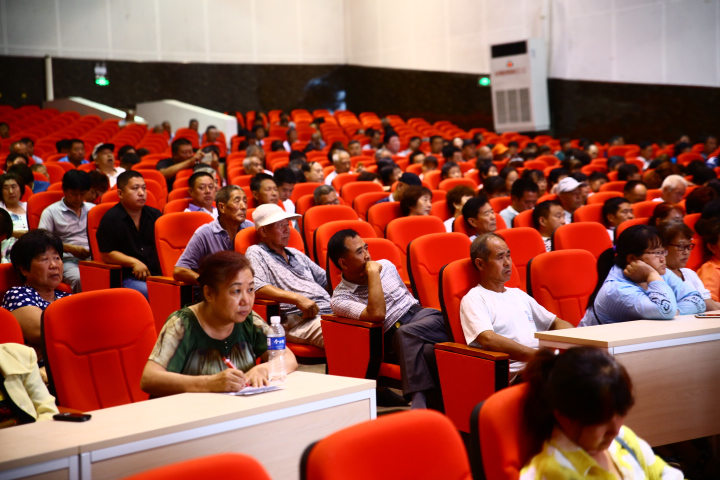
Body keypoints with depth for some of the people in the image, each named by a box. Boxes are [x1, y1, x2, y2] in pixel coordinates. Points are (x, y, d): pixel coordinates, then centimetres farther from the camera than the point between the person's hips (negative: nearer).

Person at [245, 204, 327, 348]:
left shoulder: (296, 254, 32)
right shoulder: (256, 253, 9)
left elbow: (325, 279, 38)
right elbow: (257, 287, -10)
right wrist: (297, 298, -19)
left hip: (331, 312, 7)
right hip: (297, 319, -7)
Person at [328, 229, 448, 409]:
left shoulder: (386, 266, 16)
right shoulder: (340, 298, -4)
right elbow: (377, 314, -22)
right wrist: (373, 273, -13)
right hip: (394, 336, -4)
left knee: (406, 333, -34)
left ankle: (419, 400, -37)